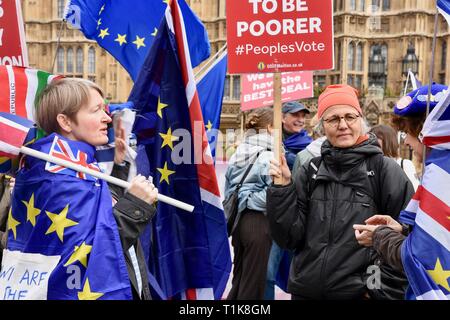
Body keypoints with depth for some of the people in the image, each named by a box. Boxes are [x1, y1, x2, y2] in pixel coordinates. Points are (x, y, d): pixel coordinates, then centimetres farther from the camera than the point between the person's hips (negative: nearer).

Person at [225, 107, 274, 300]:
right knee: (254, 280, 5)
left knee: (239, 275, 20)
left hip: (238, 218, 7)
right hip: (258, 221, -7)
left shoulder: (236, 156, 8)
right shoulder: (268, 157, -13)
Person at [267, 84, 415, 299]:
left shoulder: (384, 169, -7)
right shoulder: (311, 171, 1)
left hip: (358, 292, -3)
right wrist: (282, 188, -12)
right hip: (305, 290, 3)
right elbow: (289, 237, -2)